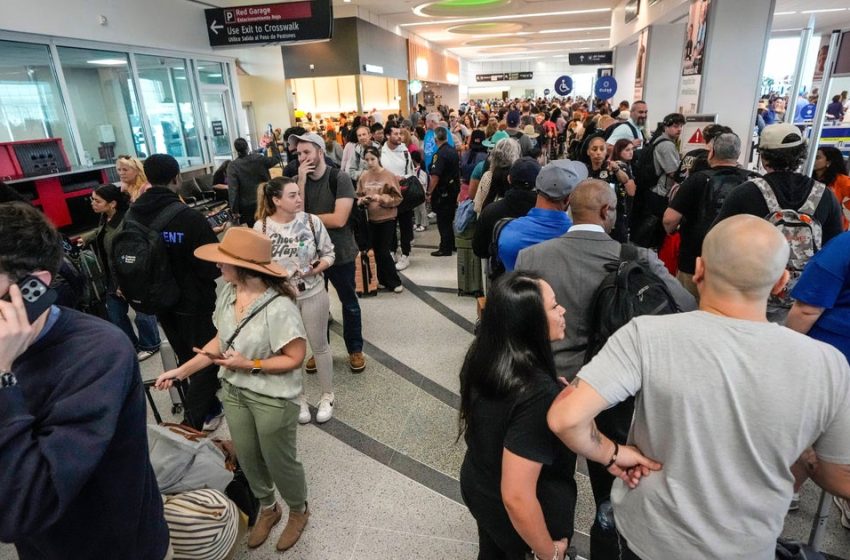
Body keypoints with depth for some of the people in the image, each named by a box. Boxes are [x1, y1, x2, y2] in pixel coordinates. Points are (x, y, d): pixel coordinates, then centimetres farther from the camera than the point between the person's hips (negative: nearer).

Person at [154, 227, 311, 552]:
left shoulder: (278, 307, -29)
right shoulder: (228, 293, -7)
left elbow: (295, 357, -22)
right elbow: (220, 340, 4)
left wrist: (250, 365, -23)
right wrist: (181, 371, 3)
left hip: (273, 398, -6)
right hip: (233, 391, 7)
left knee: (280, 461, 15)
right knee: (247, 459, 23)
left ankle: (298, 510, 45)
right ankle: (267, 508, 51)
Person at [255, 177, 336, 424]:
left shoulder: (312, 221, -11)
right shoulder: (261, 227, -11)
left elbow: (328, 253, -3)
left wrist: (318, 268, -21)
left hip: (313, 294, 0)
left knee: (319, 345, 13)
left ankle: (327, 395, 33)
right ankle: (299, 398, 35)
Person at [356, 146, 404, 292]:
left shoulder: (389, 176, -9)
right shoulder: (363, 176, 3)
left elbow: (397, 198, -9)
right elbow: (358, 195, 10)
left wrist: (381, 198, -22)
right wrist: (362, 200, -12)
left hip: (387, 218, -4)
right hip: (371, 218, 4)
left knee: (384, 252, -4)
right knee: (376, 251, 11)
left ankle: (394, 282, 11)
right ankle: (383, 280, 25)